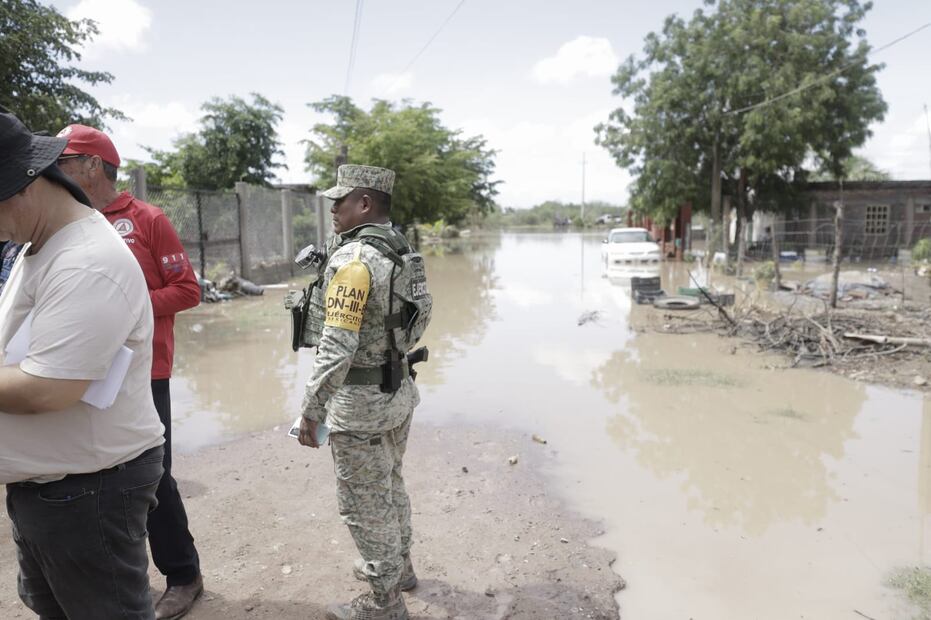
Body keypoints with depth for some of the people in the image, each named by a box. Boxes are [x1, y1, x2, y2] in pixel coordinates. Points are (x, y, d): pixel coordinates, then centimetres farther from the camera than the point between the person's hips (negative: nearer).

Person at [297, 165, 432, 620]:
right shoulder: (402, 250, 5)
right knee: (389, 487, 25)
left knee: (365, 504, 7)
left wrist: (311, 412, -20)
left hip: (360, 400, -9)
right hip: (399, 390, 9)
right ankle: (398, 566, 44)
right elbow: (422, 312, 15)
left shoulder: (352, 258, -22)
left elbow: (336, 347, -27)